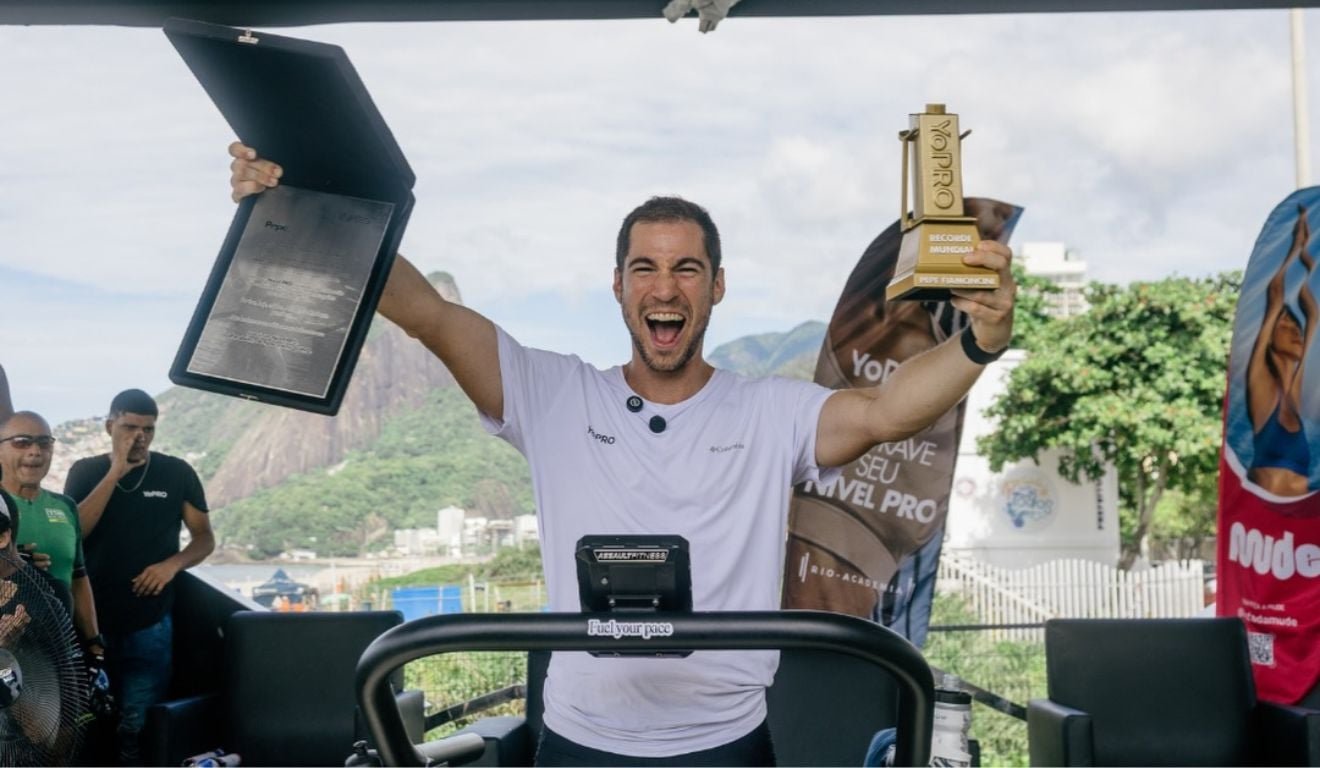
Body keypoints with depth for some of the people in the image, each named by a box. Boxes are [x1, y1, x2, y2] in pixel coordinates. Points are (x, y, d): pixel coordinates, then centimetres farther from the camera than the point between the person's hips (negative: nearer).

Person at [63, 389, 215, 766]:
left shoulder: (177, 473, 1)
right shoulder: (85, 472, 4)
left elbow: (205, 537, 6)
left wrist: (173, 564, -14)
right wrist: (115, 473, -16)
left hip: (149, 626, -1)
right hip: (91, 623, 1)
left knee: (137, 727, -3)